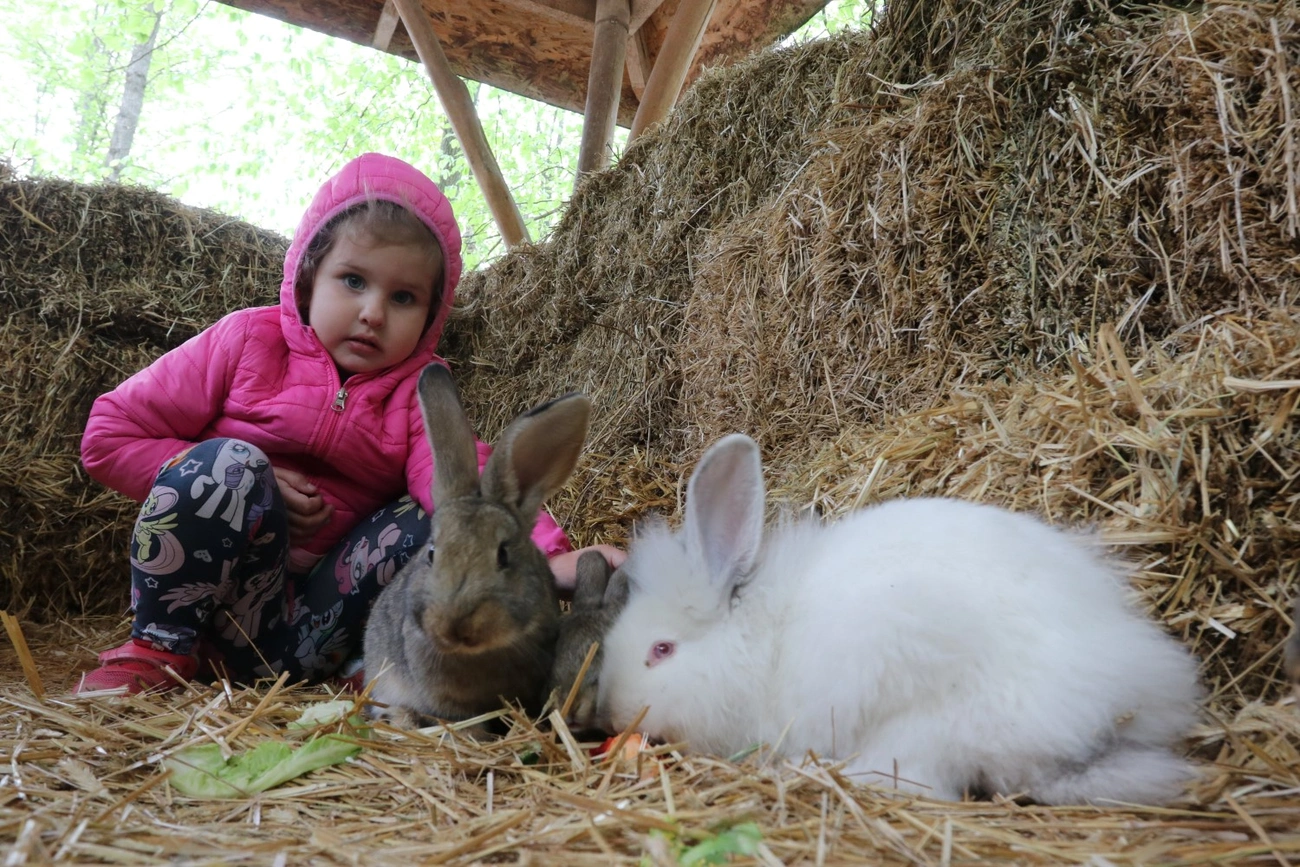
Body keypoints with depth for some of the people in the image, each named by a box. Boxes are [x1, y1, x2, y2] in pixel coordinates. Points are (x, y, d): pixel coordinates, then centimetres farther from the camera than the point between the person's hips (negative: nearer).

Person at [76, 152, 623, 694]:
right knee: (229, 465, -26)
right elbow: (108, 435, -2)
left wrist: (550, 558, -42)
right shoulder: (247, 342, -3)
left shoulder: (417, 395, -1)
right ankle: (161, 644, -13)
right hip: (208, 597, -1)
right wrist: (247, 488, -14)